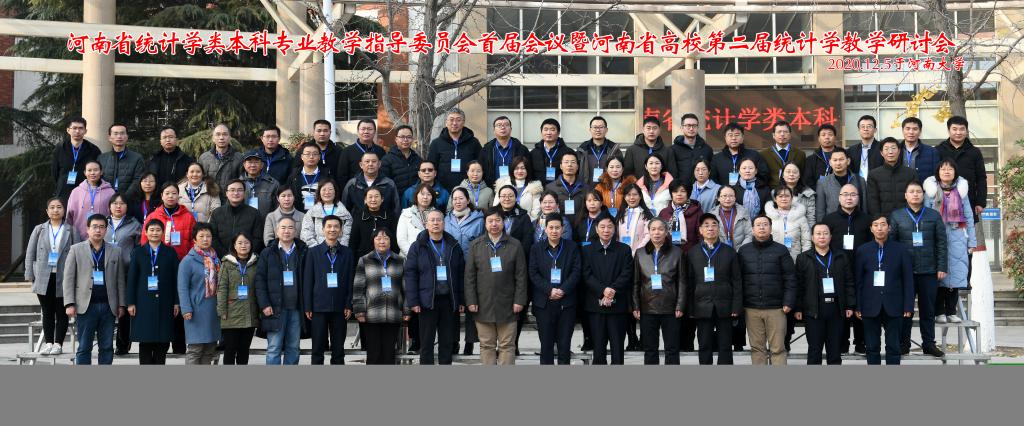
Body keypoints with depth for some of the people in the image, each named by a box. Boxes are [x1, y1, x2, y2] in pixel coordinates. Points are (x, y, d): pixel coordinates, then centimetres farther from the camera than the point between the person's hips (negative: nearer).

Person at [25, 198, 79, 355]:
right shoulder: (39, 230, 9)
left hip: (63, 278, -2)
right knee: (47, 313, 6)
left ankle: (58, 343, 7)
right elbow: (30, 254, 9)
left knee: (62, 313, 2)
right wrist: (30, 276, 0)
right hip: (44, 278, 2)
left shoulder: (71, 231, 3)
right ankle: (48, 343, 11)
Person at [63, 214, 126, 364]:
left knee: (107, 347, 4)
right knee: (84, 348, 1)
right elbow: (68, 279, 2)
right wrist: (69, 304, -7)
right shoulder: (76, 250, 6)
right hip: (85, 306, -2)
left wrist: (121, 304, 5)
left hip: (108, 306, 2)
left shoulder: (115, 251, 11)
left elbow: (120, 280, 11)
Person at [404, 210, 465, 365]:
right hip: (427, 301, -2)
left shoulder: (454, 247, 10)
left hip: (449, 301, 2)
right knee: (426, 342, 1)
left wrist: (462, 300, 4)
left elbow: (461, 274, 10)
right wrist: (413, 301, -10)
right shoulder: (418, 247, 2)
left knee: (447, 342, 6)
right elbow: (410, 274, -2)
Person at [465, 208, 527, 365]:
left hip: (507, 305, -1)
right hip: (483, 305, 1)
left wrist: (519, 300, -5)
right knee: (486, 345, 5)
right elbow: (469, 276, 5)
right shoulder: (476, 245, 6)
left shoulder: (515, 245, 4)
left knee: (507, 345, 2)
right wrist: (471, 301, -2)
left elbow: (521, 276, 2)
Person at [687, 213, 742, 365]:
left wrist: (736, 307, -4)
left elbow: (737, 281, 4)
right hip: (702, 307, 0)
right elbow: (689, 282, 4)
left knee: (725, 346, 1)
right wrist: (690, 308, -3)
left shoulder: (729, 252, 6)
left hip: (724, 307, 0)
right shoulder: (692, 253, 8)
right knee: (704, 346, 3)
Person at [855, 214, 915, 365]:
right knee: (872, 347, 5)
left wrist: (908, 306, -4)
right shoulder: (862, 250, 6)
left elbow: (908, 280, 3)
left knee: (893, 347, 2)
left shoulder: (901, 250, 4)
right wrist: (857, 307, -2)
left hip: (893, 307, -1)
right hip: (870, 307, 1)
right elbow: (857, 280, 4)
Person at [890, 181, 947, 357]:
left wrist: (942, 267, -1)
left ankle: (929, 343, 14)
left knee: (928, 309, 6)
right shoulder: (896, 216, 6)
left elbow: (941, 243, 6)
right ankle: (903, 344, 9)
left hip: (929, 271, 1)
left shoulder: (934, 216, 8)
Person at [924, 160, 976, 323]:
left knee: (956, 274, -2)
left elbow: (969, 217, 11)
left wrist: (972, 241, 7)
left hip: (957, 238, 2)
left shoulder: (961, 191, 10)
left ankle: (951, 311, 7)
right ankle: (939, 312, 2)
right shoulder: (931, 191, 4)